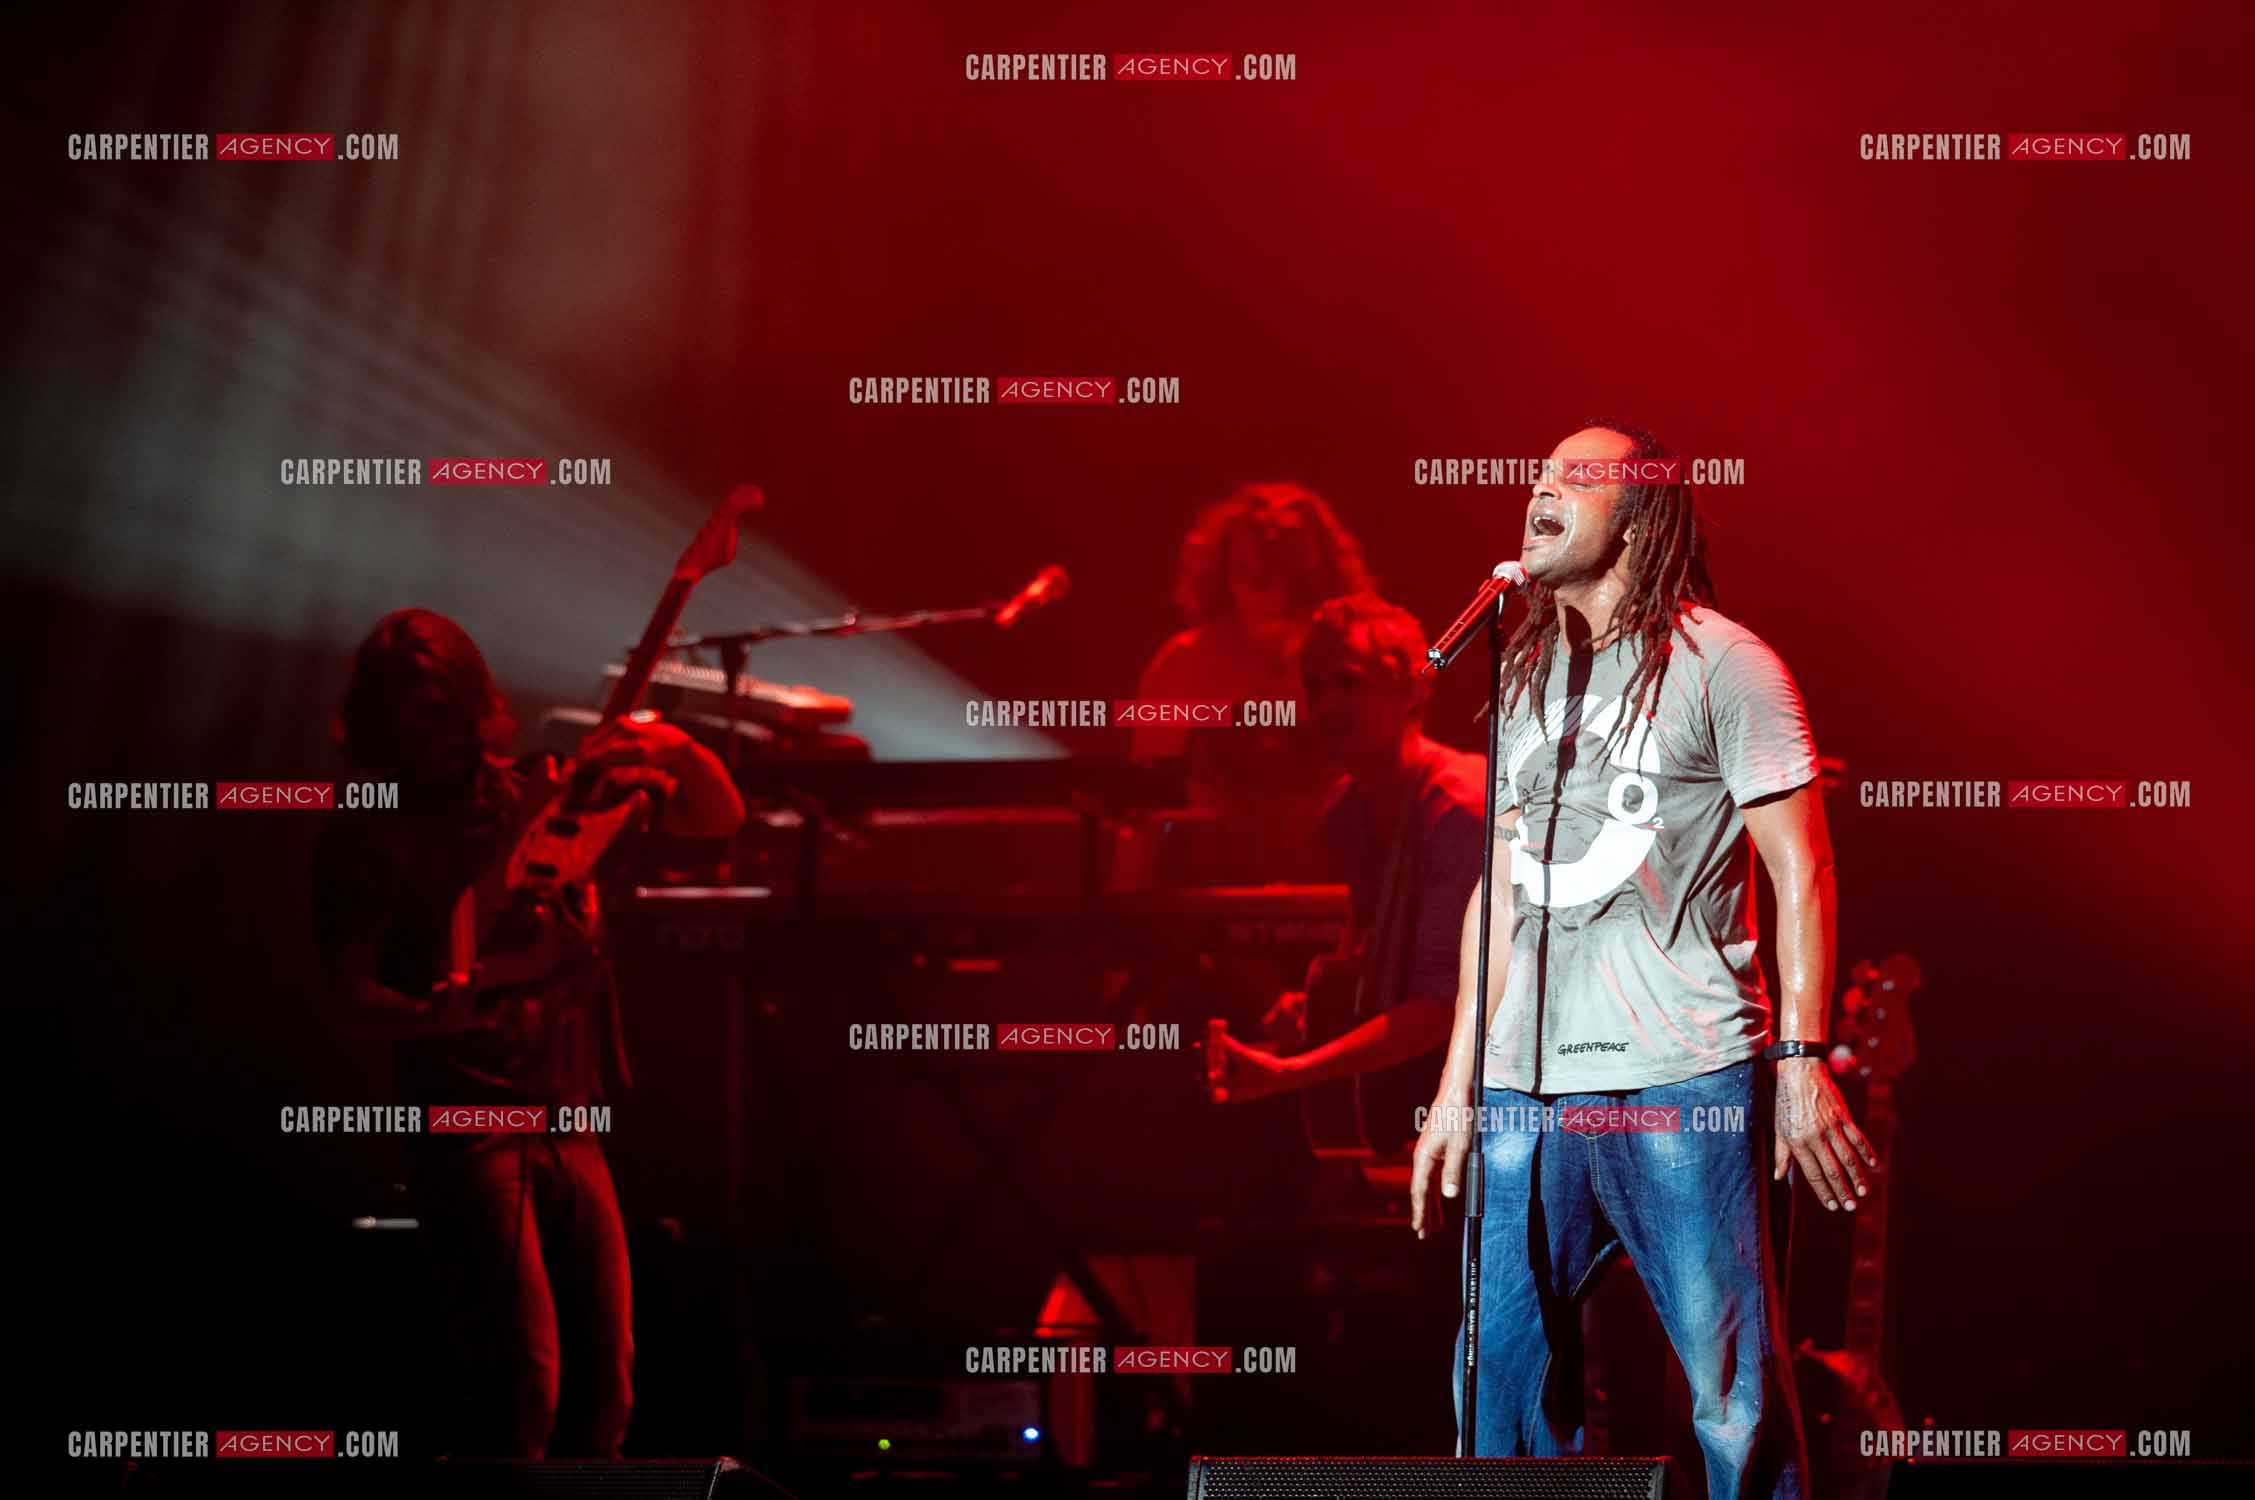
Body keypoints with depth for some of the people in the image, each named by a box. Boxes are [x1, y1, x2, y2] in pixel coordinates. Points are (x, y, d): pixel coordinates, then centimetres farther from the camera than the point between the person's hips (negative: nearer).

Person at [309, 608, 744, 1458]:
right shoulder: (366, 838, 1)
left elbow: (718, 819, 10)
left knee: (606, 1386, 5)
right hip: (466, 1124, -5)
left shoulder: (545, 796, 11)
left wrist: (678, 752, -11)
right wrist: (428, 1017, -28)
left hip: (571, 1122, 5)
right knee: (522, 1375, -16)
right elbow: (346, 996, -7)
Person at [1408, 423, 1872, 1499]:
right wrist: (1457, 1087, 17)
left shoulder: (1721, 663, 0)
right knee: (1497, 1380, 4)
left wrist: (1802, 1064, -12)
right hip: (1527, 1091, 6)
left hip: (1684, 1085, -6)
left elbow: (1800, 872, -3)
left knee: (1735, 1393, -4)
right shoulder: (1523, 675, 18)